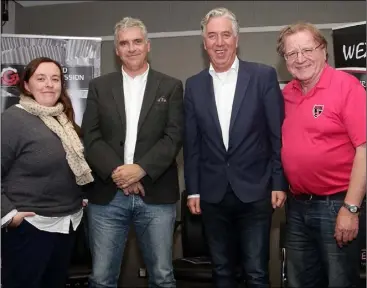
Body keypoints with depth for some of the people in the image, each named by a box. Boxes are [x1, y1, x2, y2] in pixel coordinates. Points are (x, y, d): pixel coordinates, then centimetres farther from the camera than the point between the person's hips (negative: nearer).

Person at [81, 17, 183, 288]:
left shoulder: (171, 86, 7)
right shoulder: (100, 86, 11)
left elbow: (174, 137, -2)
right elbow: (91, 137, 2)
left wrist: (140, 169, -14)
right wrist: (116, 172, -12)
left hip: (156, 195, -1)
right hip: (108, 196, 1)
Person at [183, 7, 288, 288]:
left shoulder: (263, 76, -3)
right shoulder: (194, 85, 5)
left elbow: (278, 135, -3)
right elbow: (191, 143, 6)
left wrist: (279, 183, -5)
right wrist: (193, 190, 5)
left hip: (255, 191, -3)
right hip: (213, 194, 3)